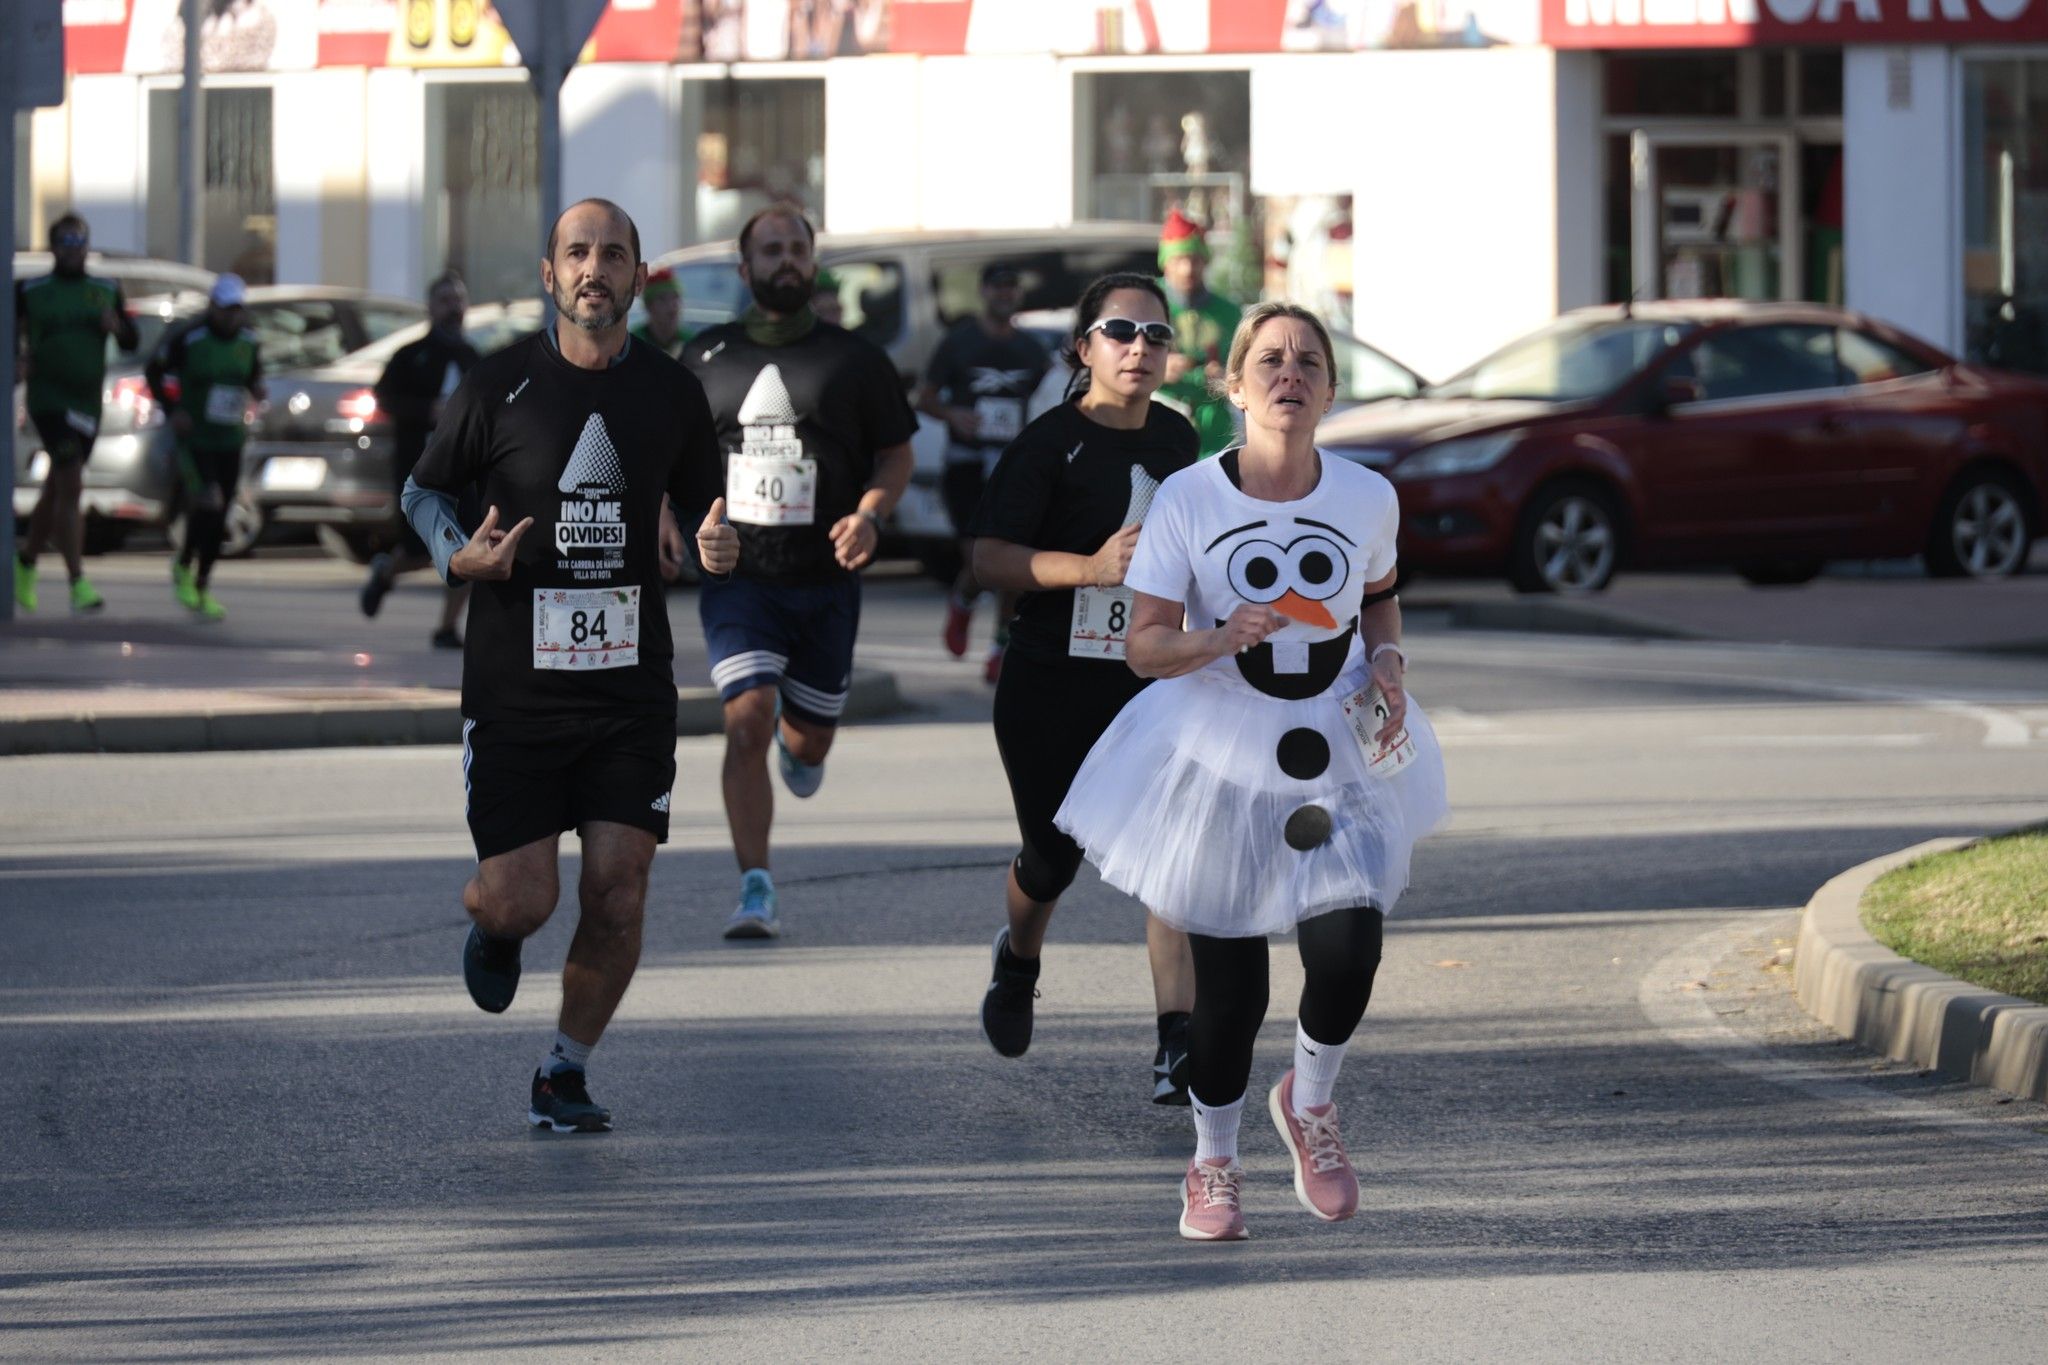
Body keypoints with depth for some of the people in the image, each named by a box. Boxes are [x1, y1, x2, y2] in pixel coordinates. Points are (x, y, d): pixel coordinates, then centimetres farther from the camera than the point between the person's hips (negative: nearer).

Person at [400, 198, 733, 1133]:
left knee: (618, 893, -6)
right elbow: (423, 488, 8)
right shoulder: (499, 387, -4)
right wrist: (459, 556, -12)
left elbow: (701, 506, 17)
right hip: (513, 683, -2)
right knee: (520, 902, -5)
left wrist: (719, 548, -6)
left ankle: (567, 1073, 14)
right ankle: (490, 928, 35)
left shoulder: (671, 393, 4)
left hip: (631, 682, 2)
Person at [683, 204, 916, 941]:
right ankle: (756, 891, -16)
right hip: (736, 578, -1)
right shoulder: (707, 356, 6)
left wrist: (869, 513, -12)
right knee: (747, 719, -18)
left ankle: (796, 742, 53)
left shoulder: (855, 360, 2)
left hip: (825, 582, 1)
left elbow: (896, 456, 7)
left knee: (809, 740, 12)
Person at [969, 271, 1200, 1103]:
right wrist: (1093, 568, -29)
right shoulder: (1050, 444, -10)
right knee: (1055, 856, 11)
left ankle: (1178, 1045, -18)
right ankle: (1019, 959, 46)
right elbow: (989, 559, -18)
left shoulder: (1175, 438, 8)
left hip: (1151, 683, 3)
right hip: (1051, 690, -3)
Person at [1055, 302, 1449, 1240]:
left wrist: (1388, 664, -3)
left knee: (1347, 951, -16)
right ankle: (1212, 1164, 28)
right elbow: (1144, 645, -10)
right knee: (1229, 984, 2)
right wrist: (1221, 638, -29)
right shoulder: (1187, 501, -11)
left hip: (1339, 759, 2)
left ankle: (1308, 1103, 16)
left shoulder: (1367, 498, -3)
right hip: (1221, 760, -2)